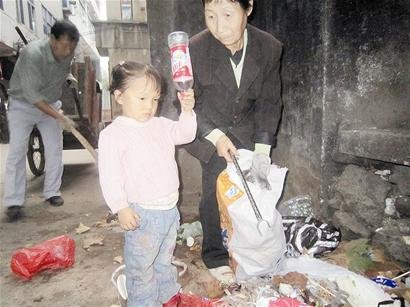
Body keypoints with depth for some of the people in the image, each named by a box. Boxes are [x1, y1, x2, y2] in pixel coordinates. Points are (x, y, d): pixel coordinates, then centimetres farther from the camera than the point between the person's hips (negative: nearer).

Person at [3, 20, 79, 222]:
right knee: (17, 152, -8)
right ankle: (13, 202, -2)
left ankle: (52, 193, 13)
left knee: (55, 149, 1)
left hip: (50, 104, 5)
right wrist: (59, 117, -33)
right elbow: (32, 94, -31)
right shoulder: (32, 54, -31)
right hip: (23, 105, -5)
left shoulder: (68, 53, -13)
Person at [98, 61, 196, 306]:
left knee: (165, 260, 26)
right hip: (143, 214, -7)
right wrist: (121, 208, -19)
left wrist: (187, 110, -3)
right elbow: (110, 176, -16)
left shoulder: (160, 125, 6)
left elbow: (185, 134, 12)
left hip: (170, 209, 7)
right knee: (141, 266, 10)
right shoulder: (113, 134, -14)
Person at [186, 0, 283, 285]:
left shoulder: (270, 48, -15)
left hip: (247, 128, 3)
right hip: (208, 130, -2)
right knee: (215, 189, -9)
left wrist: (263, 149, -14)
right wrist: (215, 136, -22)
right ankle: (215, 257, 13)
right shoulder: (195, 49, -23)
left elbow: (270, 101, -8)